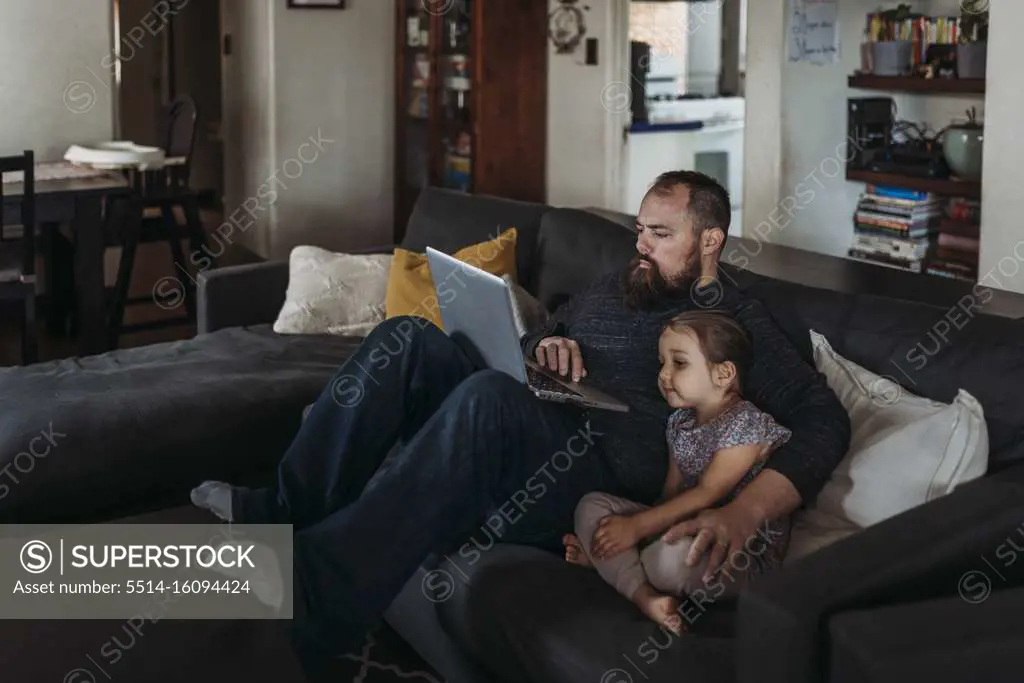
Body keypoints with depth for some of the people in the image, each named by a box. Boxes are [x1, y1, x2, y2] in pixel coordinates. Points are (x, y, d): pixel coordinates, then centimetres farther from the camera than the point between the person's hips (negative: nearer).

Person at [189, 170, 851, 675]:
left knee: (488, 396, -37)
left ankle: (306, 606, -44)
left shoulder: (738, 322, 6)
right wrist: (543, 345, 6)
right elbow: (525, 342, 34)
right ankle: (287, 513, -23)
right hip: (520, 436, 7)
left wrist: (745, 512, -24)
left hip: (597, 483, -7)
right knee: (407, 338, -13)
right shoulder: (614, 288, 26)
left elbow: (823, 419, -6)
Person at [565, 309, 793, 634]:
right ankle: (645, 598, -22)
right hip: (687, 527, 8)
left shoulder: (747, 424, -16)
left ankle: (613, 566, -5)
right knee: (592, 504, -1)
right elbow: (672, 494, 10)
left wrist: (637, 526, -21)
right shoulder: (680, 422, 11)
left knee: (675, 555, -40)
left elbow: (707, 494, -21)